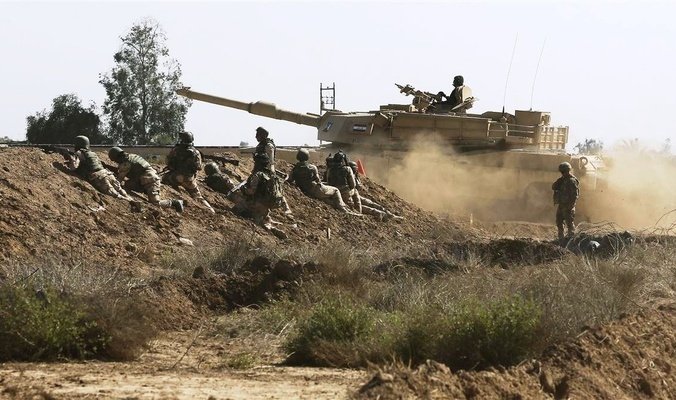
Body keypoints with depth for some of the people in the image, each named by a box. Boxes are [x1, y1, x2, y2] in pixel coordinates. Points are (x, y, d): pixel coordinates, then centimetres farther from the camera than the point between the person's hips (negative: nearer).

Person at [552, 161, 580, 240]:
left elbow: (575, 194, -19)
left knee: (570, 223, -7)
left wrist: (570, 205, -23)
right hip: (561, 205, 9)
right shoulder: (562, 180, 13)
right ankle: (560, 239, 23)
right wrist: (559, 181, -6)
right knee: (559, 222, 14)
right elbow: (553, 187, 10)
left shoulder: (572, 181, -15)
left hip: (568, 206, -9)